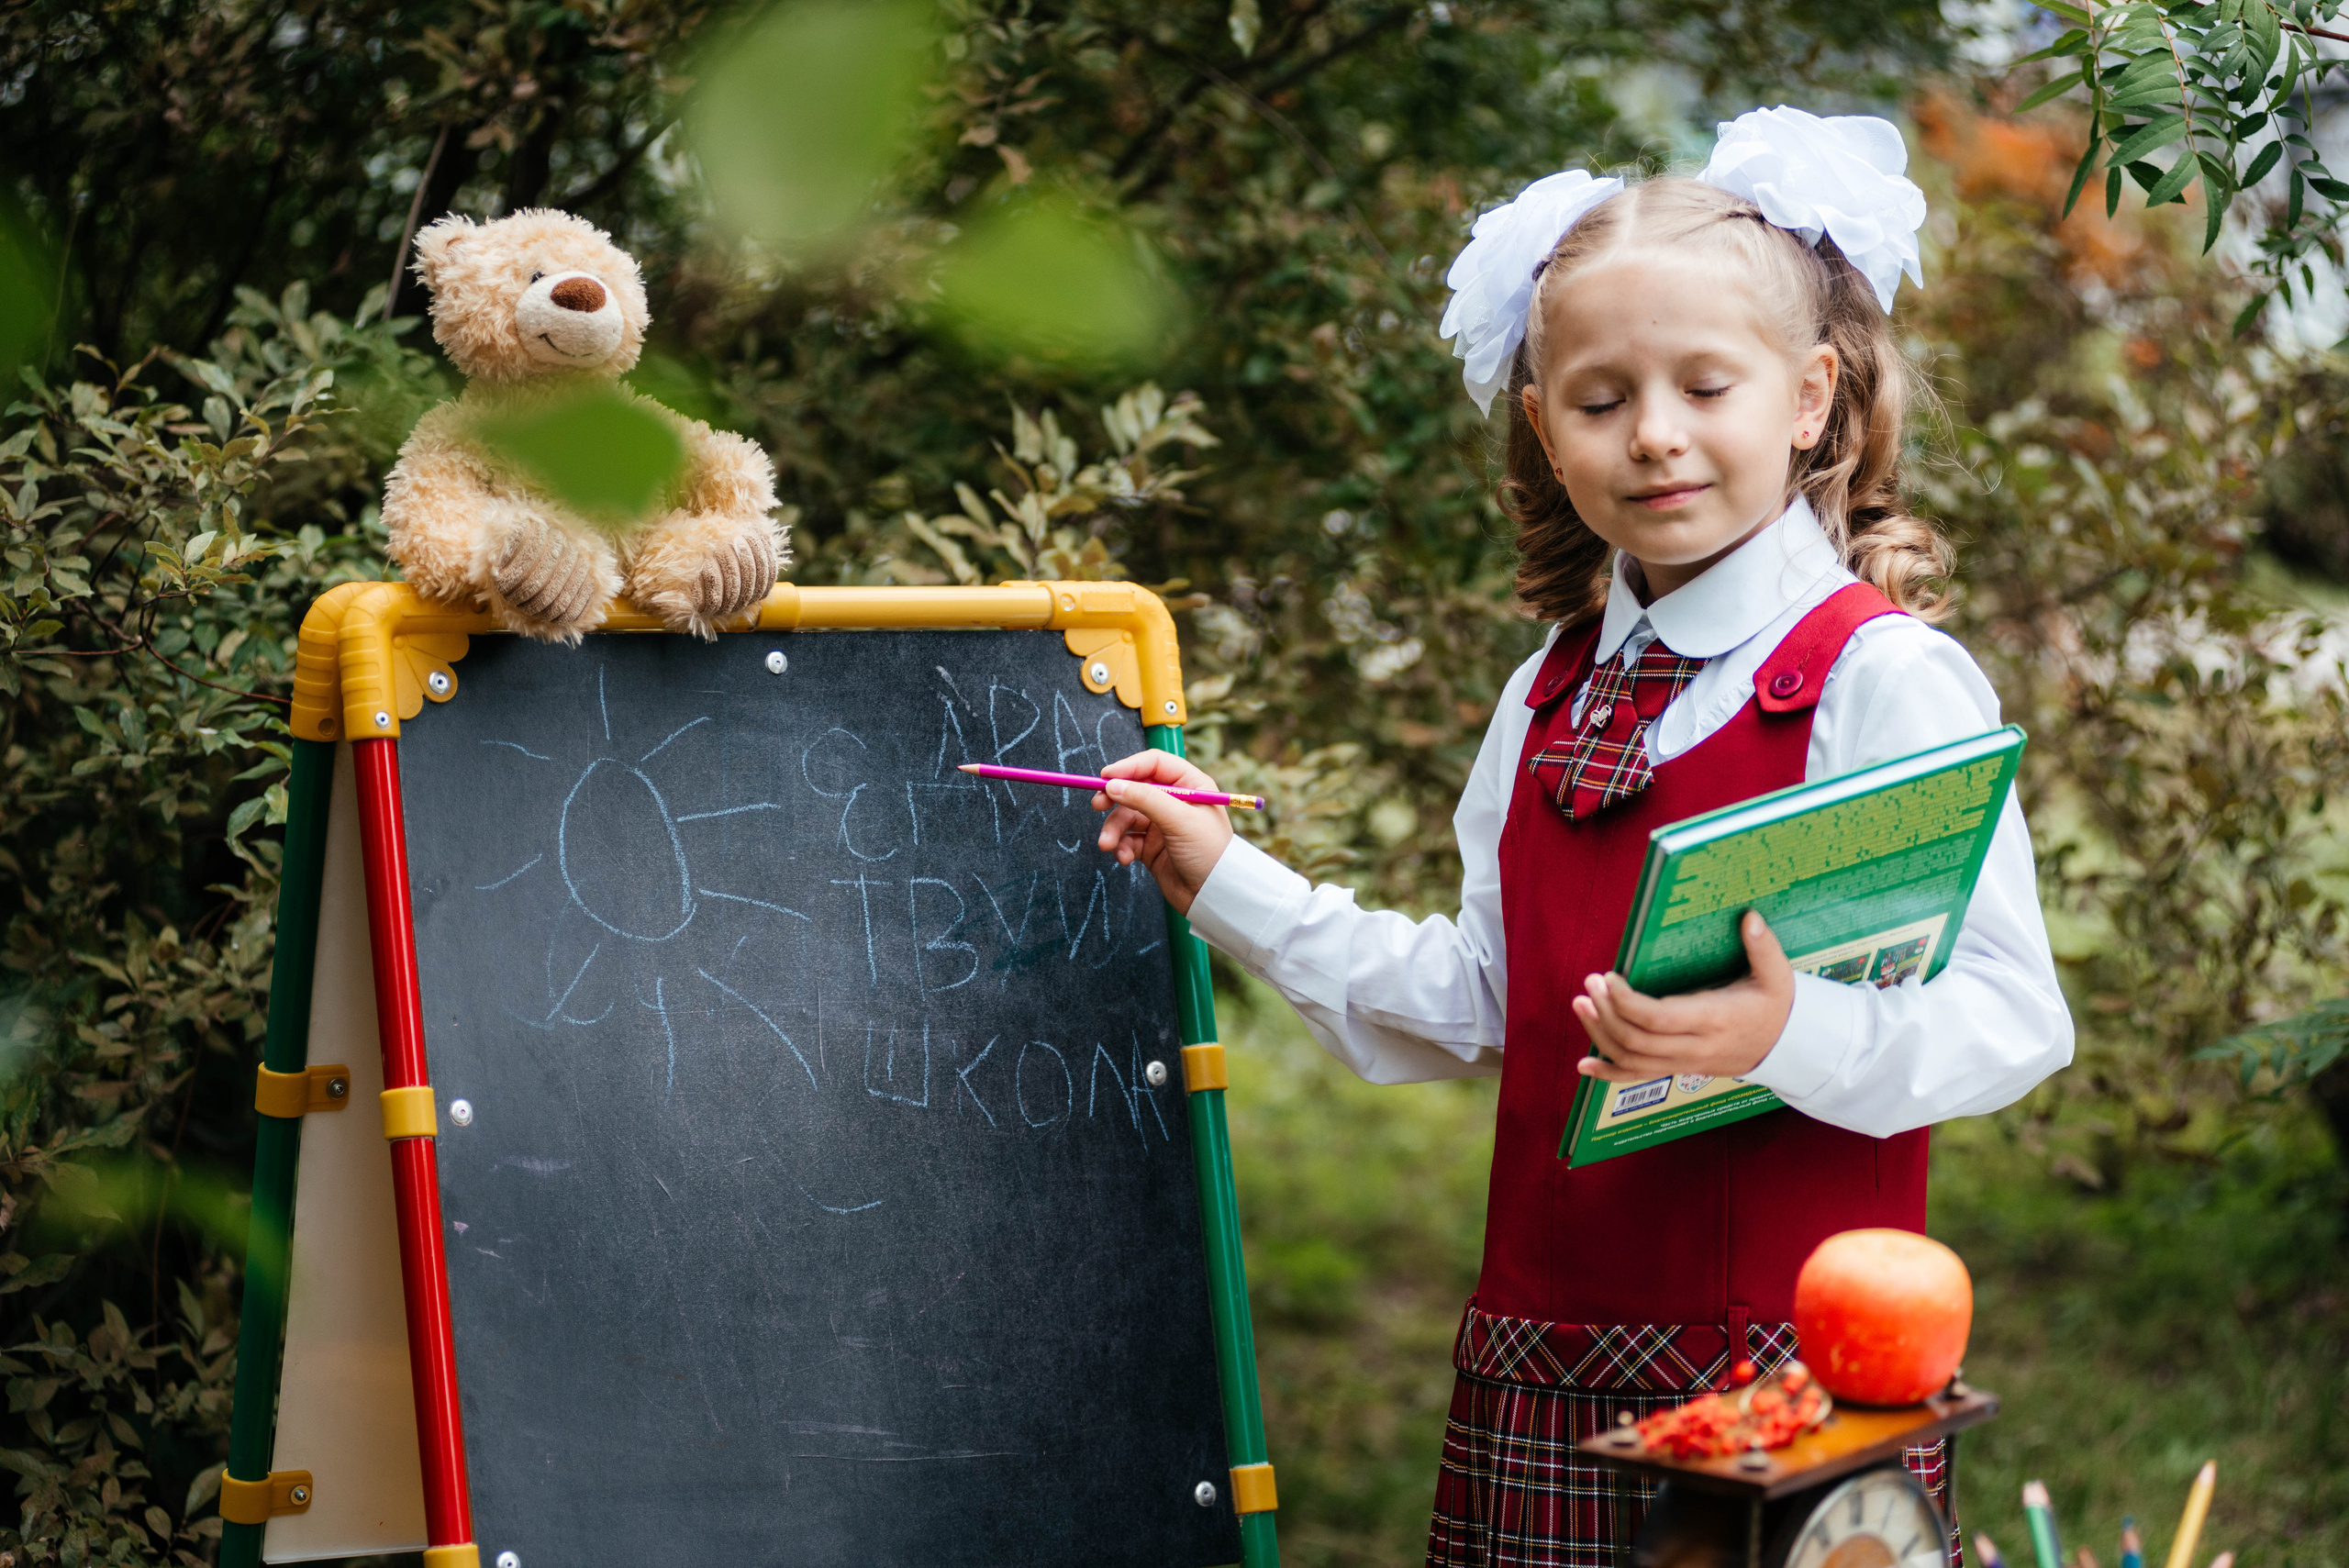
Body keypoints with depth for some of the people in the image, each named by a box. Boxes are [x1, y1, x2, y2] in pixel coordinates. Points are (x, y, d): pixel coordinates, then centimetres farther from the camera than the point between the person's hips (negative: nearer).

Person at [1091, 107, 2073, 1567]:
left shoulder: (1885, 678, -8)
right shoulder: (1549, 700, 13)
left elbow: (2011, 1015, -14)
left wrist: (1787, 1035, -30)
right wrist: (1228, 882, 15)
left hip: (1799, 1363, -6)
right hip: (1545, 1359, 6)